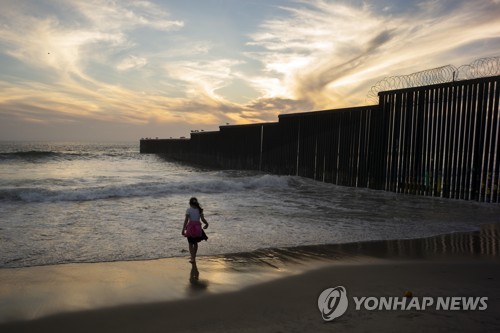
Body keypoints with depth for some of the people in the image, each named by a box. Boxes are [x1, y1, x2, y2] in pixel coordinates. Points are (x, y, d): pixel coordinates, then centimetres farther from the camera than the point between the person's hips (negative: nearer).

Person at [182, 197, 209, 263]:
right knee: (195, 243, 20)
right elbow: (202, 219, -5)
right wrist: (206, 224, 14)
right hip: (198, 227, 3)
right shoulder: (199, 210, 3)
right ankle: (194, 257, 30)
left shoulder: (189, 210, -5)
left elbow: (186, 220, -11)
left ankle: (193, 258, 0)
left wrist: (183, 229, -10)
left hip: (190, 227, -3)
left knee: (191, 243, 8)